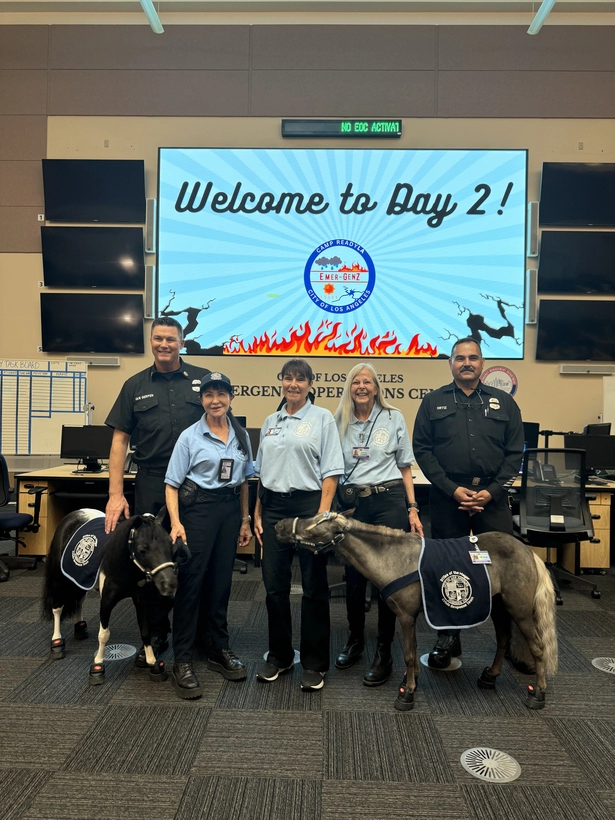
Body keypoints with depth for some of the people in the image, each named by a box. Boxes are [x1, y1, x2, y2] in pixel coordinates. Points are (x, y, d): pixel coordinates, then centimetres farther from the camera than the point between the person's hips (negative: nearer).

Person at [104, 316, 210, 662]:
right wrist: (116, 493, -3)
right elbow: (120, 439, 5)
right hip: (152, 484, 2)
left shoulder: (203, 380, 2)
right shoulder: (136, 385, 7)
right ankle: (156, 633, 25)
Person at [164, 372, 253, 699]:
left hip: (230, 508, 4)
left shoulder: (241, 436, 9)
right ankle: (182, 661, 5)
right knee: (192, 581, -5)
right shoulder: (190, 436, -4)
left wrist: (245, 521, 13)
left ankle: (219, 650, 25)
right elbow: (172, 484, -5)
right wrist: (176, 523, -17)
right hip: (198, 507, -4)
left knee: (221, 580, 11)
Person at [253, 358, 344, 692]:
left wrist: (323, 513, -14)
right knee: (274, 584, 9)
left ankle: (314, 663, 18)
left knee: (314, 586, 4)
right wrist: (257, 513, 10)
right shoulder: (270, 422, 13)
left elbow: (330, 471, -6)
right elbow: (262, 470, 16)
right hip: (273, 506, 4)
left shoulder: (322, 418, -1)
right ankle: (279, 655, 26)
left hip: (308, 504, -4)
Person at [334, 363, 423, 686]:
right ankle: (355, 639, 30)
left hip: (389, 500, -2)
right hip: (352, 503, 2)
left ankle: (384, 652, 11)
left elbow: (405, 467, 6)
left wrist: (412, 509, 0)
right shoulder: (339, 422, 7)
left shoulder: (393, 418, 4)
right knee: (353, 575, 9)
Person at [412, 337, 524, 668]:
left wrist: (492, 491, -8)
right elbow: (422, 449, -1)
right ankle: (448, 638, 22)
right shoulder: (434, 402, 6)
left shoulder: (503, 402, 9)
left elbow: (515, 452, 5)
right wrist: (453, 489, -10)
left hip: (492, 496, 1)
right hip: (448, 496, 0)